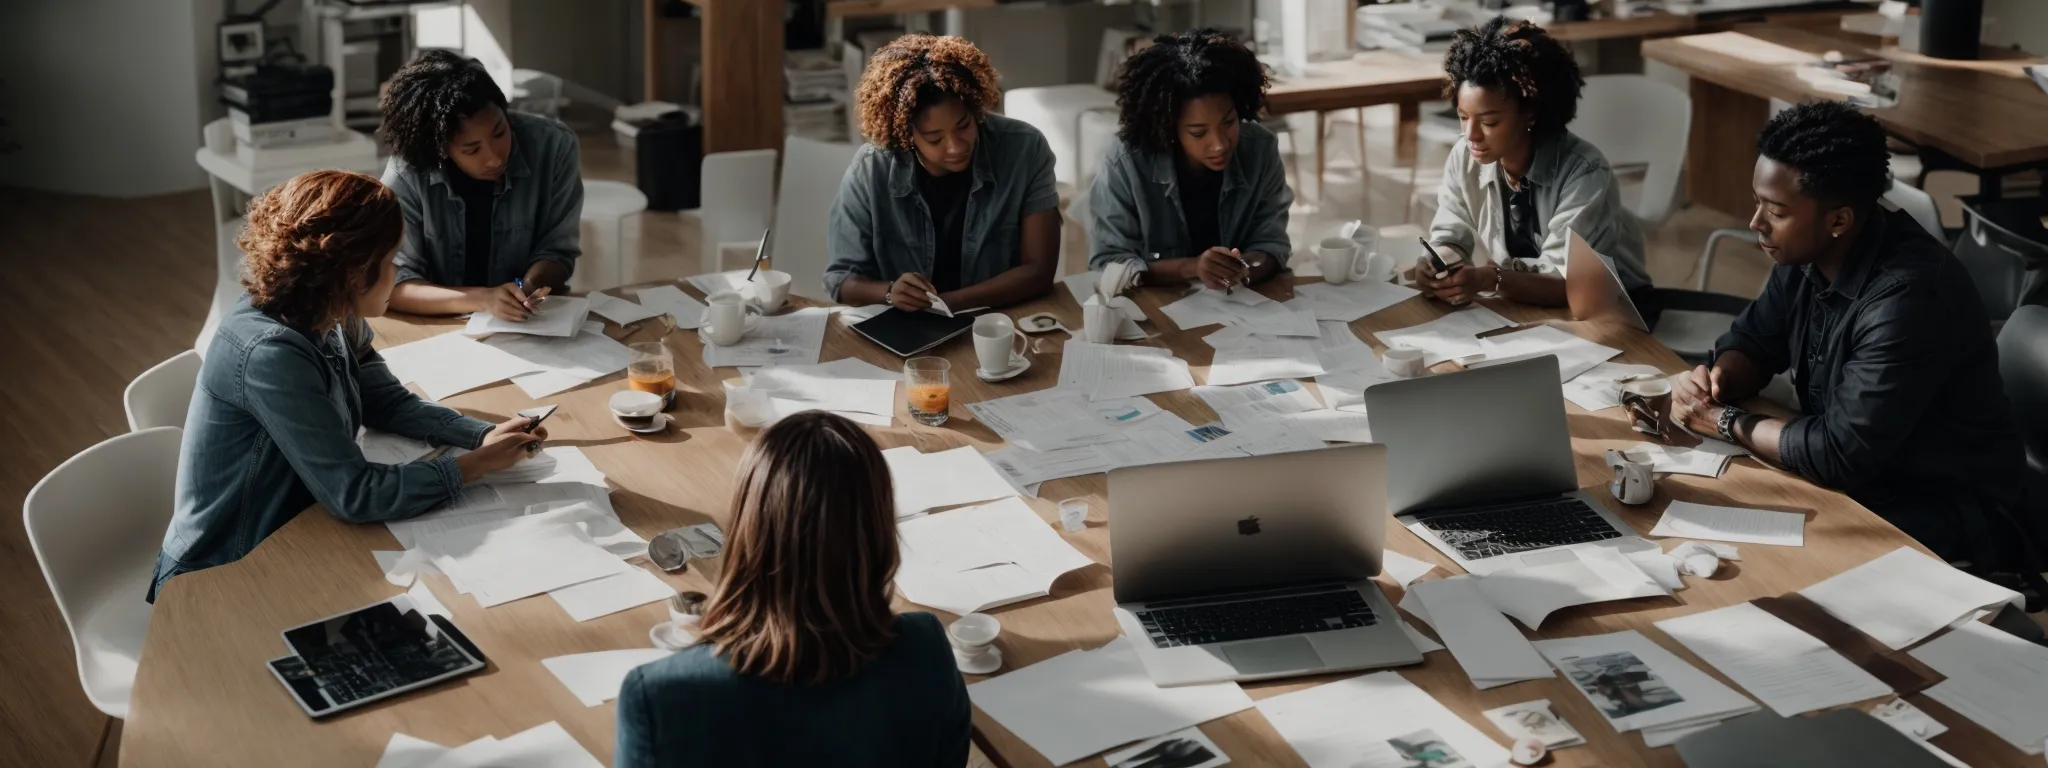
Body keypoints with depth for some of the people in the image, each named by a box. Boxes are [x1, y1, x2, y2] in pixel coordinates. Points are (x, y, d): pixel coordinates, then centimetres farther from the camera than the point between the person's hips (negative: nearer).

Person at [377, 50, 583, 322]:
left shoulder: (554, 146, -12)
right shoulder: (406, 174, -18)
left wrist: (531, 285, -25)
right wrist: (481, 299, -31)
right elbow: (394, 284, -17)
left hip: (533, 325, 2)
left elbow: (557, 250, -4)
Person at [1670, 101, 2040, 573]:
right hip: (1857, 478, 8)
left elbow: (1840, 453, -29)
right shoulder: (1806, 252, -4)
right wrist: (1715, 383, -11)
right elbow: (1753, 341, 12)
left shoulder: (1910, 296, -30)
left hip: (1949, 513, -8)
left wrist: (1725, 423, -16)